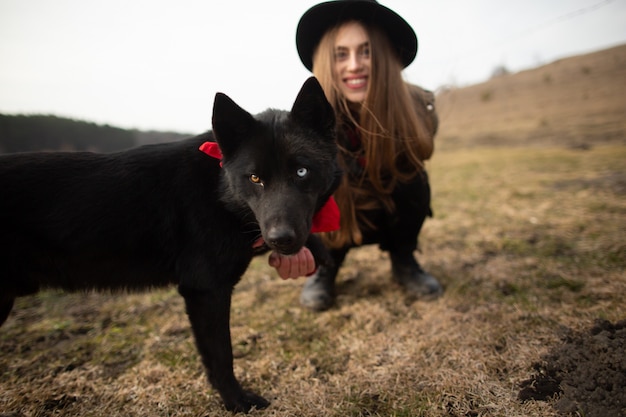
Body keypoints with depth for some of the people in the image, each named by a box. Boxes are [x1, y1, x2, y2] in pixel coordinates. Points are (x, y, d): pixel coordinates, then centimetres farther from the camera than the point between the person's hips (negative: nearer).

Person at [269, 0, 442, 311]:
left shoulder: (417, 105, -25)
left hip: (396, 213, 1)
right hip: (339, 219, 0)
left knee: (411, 180, -28)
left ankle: (403, 261, -1)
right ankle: (327, 265, 1)